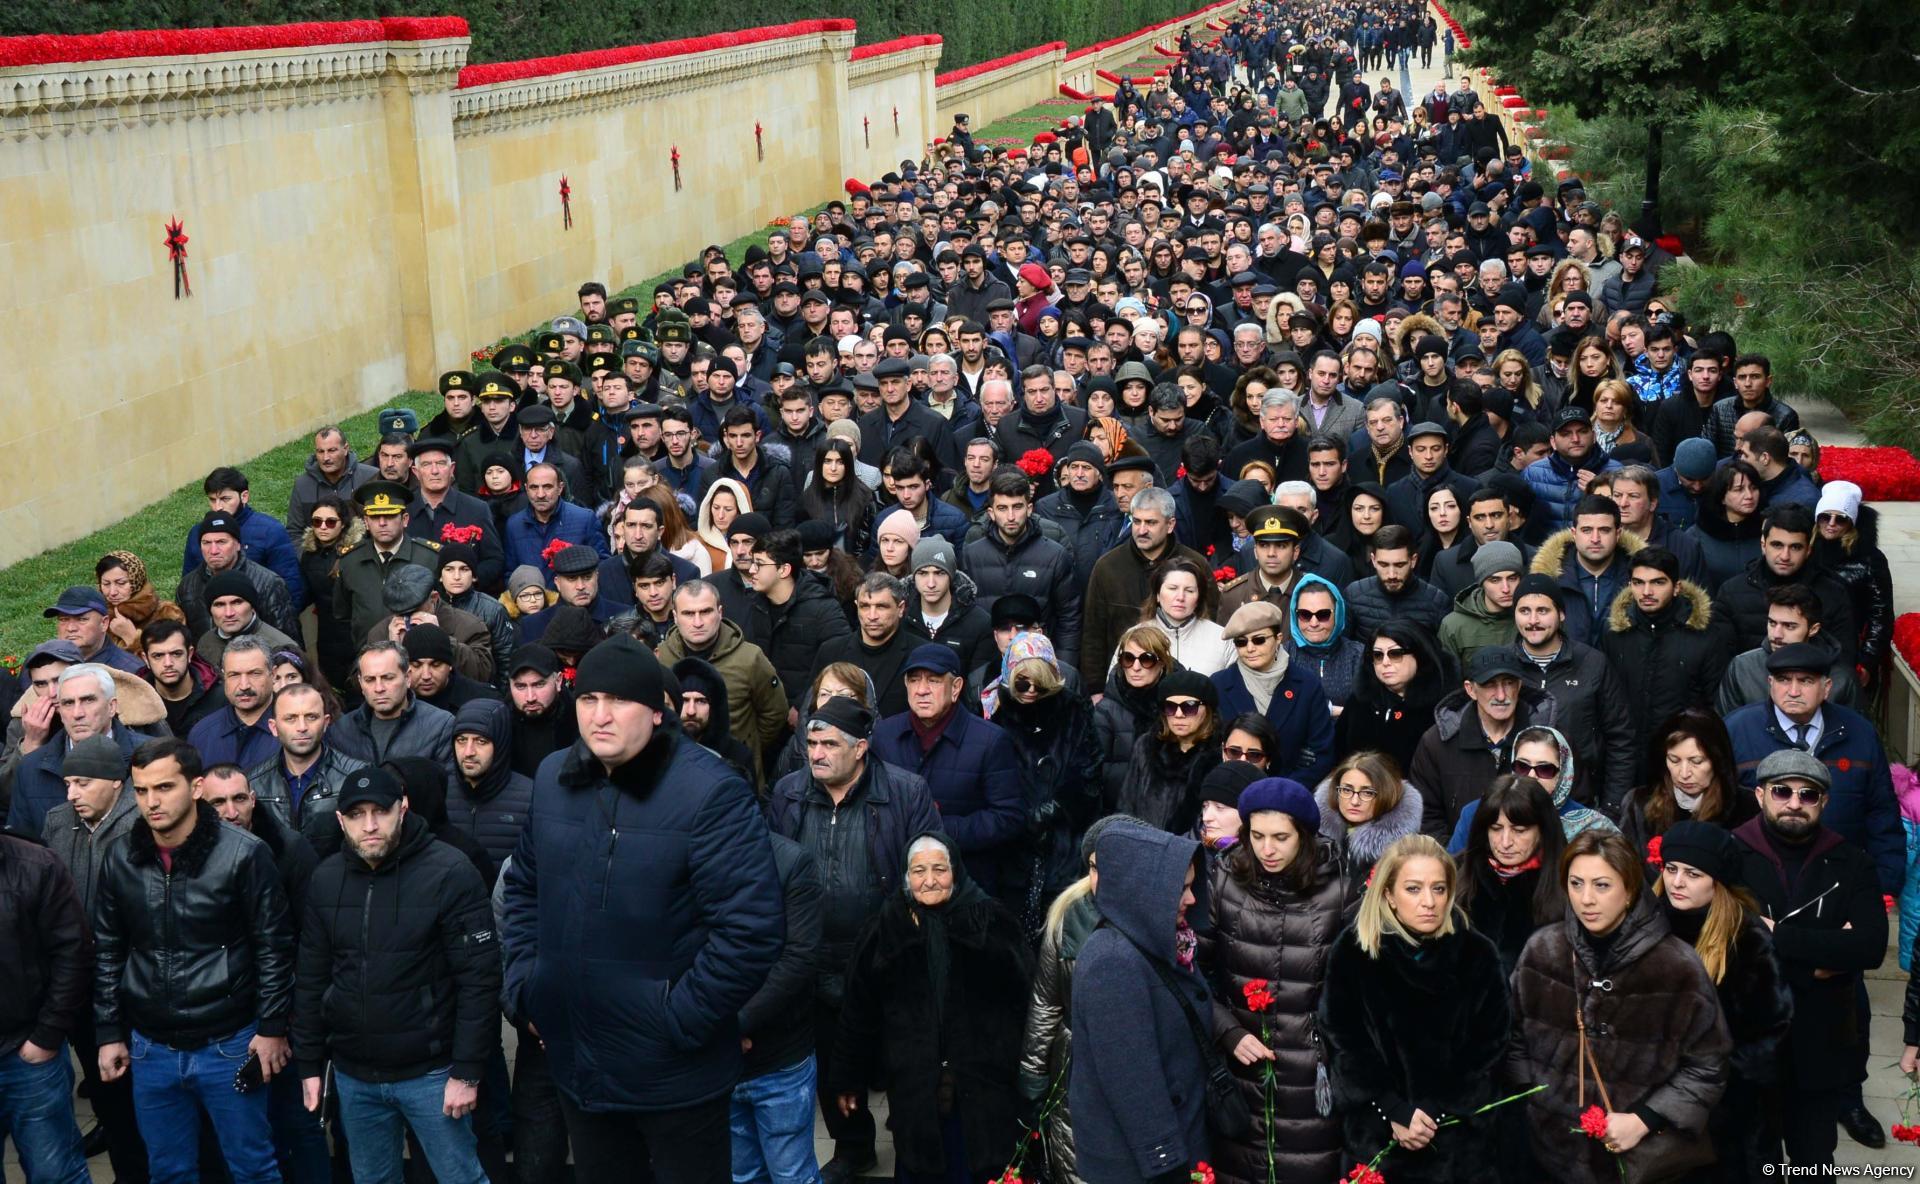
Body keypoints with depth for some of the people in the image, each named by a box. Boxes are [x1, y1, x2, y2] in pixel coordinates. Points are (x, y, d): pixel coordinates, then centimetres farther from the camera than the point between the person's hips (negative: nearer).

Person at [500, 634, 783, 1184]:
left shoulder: (710, 792, -19)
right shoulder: (554, 779, 2)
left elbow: (750, 929, -23)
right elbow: (523, 886, 17)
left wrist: (679, 1019, -20)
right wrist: (523, 985, 6)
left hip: (675, 1073, -6)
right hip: (574, 1061, 6)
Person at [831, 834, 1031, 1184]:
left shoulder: (991, 921, -4)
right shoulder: (885, 927, -1)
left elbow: (1023, 992, -8)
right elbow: (859, 1011, 3)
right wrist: (848, 1079, 6)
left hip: (980, 1085, -1)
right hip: (912, 1086, 1)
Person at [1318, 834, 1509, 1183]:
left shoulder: (1478, 956, -3)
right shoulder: (1352, 951, -7)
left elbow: (1487, 1050, -1)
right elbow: (1342, 1044, -5)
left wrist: (1436, 1114, -10)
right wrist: (1395, 1113, -14)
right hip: (1374, 1136, -1)